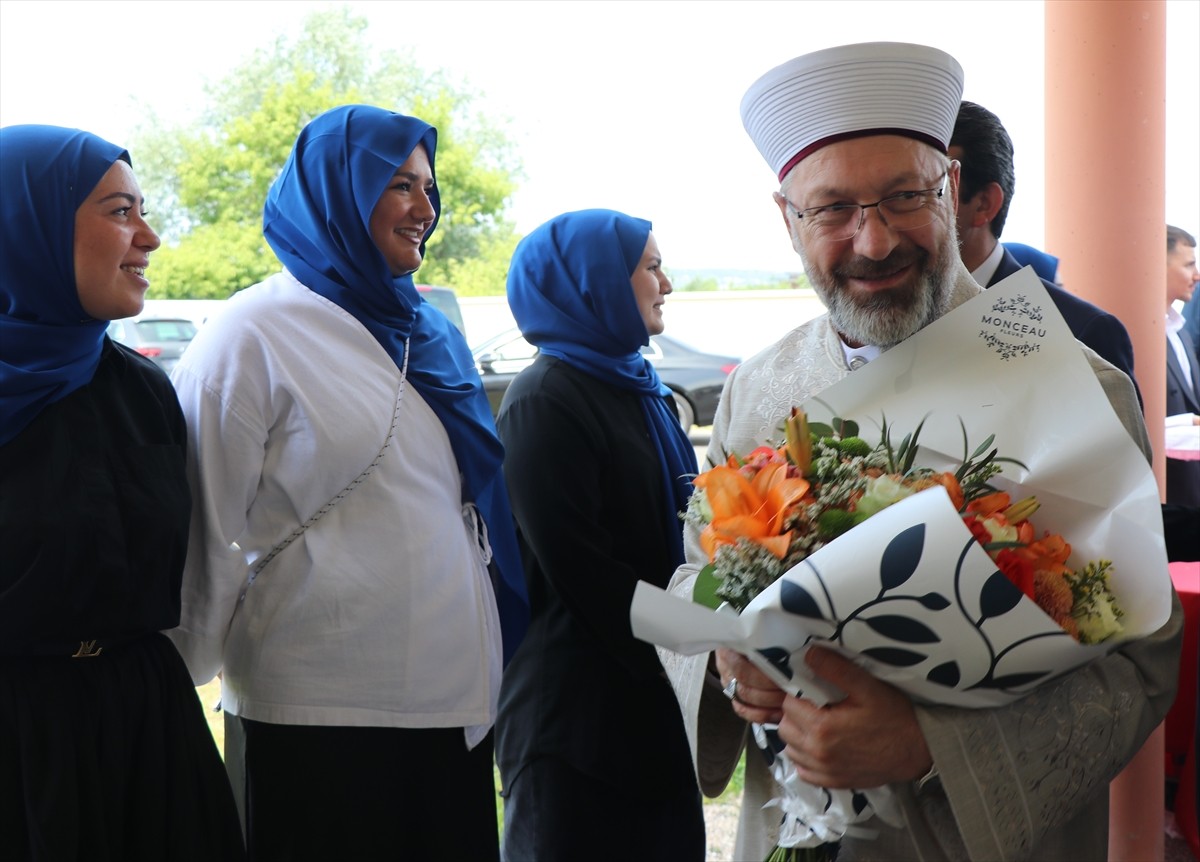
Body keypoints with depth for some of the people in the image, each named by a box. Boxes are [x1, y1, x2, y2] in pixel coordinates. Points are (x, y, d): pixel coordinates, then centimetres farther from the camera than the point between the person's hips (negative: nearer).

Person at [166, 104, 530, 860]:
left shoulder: (434, 334, 12)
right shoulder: (254, 337, -7)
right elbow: (210, 536, -8)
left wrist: (498, 663, 19)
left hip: (455, 700, 6)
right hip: (322, 711, -6)